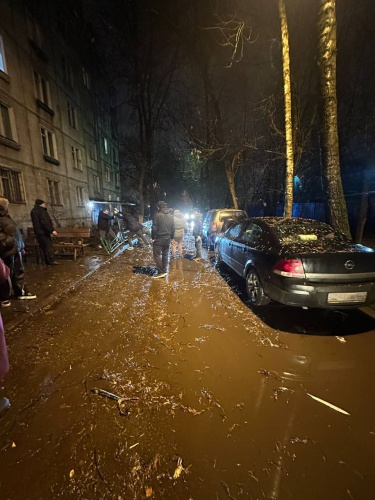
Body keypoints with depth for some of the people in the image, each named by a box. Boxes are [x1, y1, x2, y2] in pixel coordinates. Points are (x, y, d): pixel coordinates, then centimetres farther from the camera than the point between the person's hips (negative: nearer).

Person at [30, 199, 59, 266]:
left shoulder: (33, 211, 17)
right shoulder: (41, 210, -12)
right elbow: (45, 222, -22)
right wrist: (52, 230, -24)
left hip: (38, 231, 9)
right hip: (43, 231, -9)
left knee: (43, 246, 10)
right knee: (48, 246, -8)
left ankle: (46, 261, 14)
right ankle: (51, 260, -11)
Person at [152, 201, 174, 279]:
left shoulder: (157, 215, -11)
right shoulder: (171, 215, 8)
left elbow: (154, 228, -13)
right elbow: (173, 228, 10)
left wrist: (153, 237, -4)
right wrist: (171, 237, 16)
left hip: (159, 238, -6)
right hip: (168, 238, 6)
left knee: (157, 255, 0)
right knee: (165, 255, 13)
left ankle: (161, 272, -5)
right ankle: (164, 271, 19)